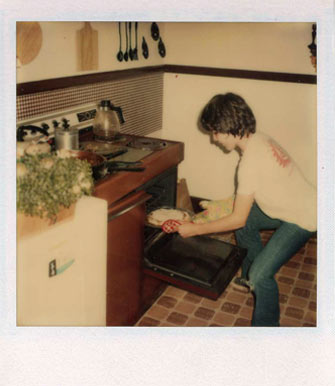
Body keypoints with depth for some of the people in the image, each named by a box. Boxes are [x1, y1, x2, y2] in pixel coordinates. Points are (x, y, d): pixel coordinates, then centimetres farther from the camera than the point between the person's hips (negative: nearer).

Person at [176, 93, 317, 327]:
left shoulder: (251, 161, -28)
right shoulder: (259, 139, 0)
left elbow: (238, 219, -23)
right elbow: (250, 195, 12)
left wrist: (195, 229, -15)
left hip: (304, 218, -10)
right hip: (290, 205, 10)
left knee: (261, 274, -15)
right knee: (246, 224, 22)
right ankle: (252, 278, 39)